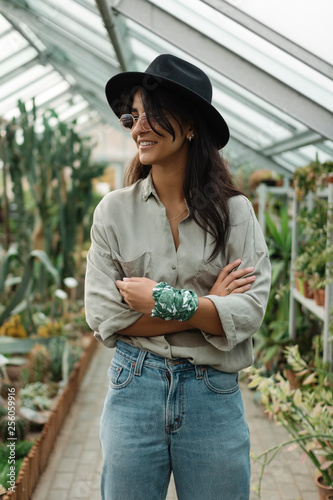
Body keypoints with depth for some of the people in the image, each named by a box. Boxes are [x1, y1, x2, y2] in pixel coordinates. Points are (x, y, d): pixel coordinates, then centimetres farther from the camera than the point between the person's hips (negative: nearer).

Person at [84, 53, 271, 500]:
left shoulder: (234, 211, -3)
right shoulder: (114, 210, -2)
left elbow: (250, 312, -10)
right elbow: (104, 317, -7)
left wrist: (163, 301, -16)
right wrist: (207, 307, -11)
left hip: (214, 397, 0)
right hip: (134, 391, 1)